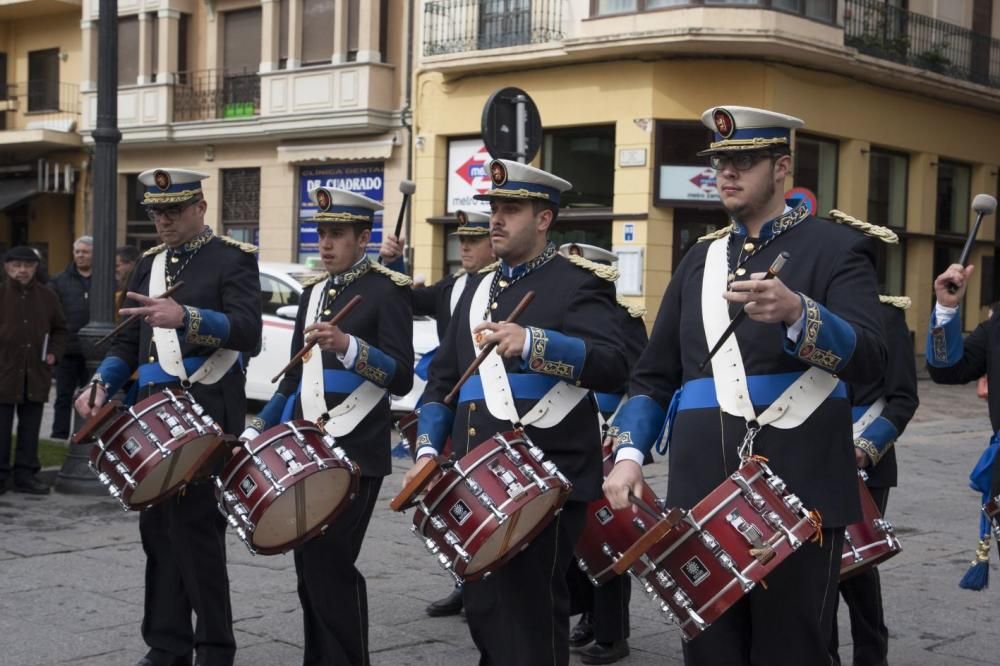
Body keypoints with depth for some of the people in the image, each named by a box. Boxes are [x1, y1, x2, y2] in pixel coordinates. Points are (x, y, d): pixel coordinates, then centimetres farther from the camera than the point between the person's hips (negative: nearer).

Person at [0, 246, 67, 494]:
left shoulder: (47, 297, 8)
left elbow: (60, 329, 17)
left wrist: (54, 352, 2)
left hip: (36, 375, 3)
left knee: (30, 428, 8)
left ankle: (26, 475, 15)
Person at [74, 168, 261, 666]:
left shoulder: (233, 258, -4)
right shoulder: (149, 263, 17)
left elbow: (249, 333, -18)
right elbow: (130, 340, 19)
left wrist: (186, 317, -33)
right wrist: (102, 384, 1)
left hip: (207, 416, -7)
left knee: (197, 528, -7)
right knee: (158, 528, 8)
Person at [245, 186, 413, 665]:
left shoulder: (387, 290, -6)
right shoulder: (313, 292, 16)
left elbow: (402, 378, -15)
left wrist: (348, 347, -30)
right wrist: (256, 432, 15)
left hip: (355, 452, -7)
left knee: (332, 562, -10)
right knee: (308, 561, 10)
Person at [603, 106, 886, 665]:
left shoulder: (835, 249, 1)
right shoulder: (700, 258, 17)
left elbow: (870, 361, -14)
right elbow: (654, 375, 18)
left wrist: (796, 313, -32)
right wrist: (629, 454, 2)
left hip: (799, 496, -4)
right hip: (702, 496, 4)